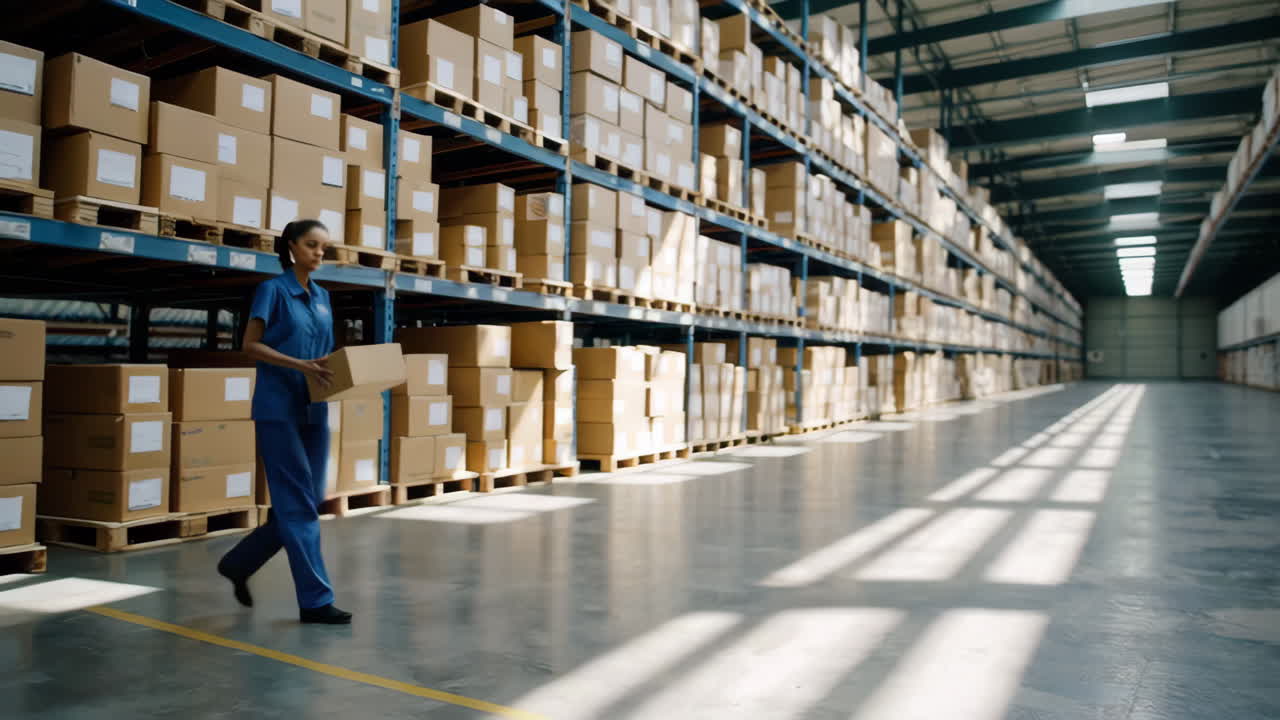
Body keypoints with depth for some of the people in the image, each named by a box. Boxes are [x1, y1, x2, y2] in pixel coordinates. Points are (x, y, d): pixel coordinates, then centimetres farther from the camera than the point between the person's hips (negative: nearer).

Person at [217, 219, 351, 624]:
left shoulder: (322, 297, 15)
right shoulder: (273, 290, -4)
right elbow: (250, 345, -9)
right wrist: (300, 366, -20)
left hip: (314, 410, 7)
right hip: (279, 409, -7)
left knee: (308, 501, 9)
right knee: (298, 504, -5)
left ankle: (239, 564, 27)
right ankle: (315, 600, 0)